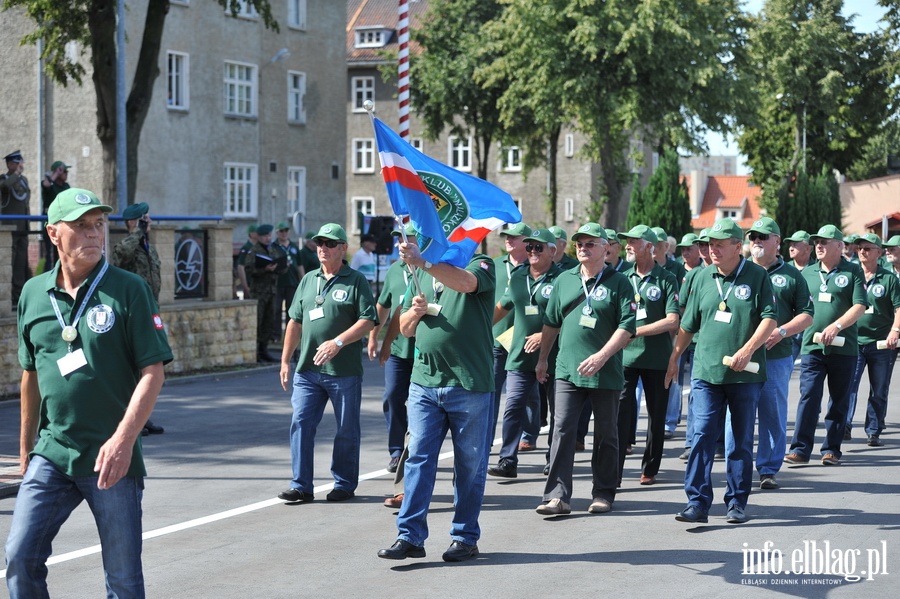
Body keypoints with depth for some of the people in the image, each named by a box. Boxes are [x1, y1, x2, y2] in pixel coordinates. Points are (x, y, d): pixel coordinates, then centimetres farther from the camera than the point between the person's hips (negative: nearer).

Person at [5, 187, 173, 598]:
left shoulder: (128, 290, -5)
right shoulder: (33, 293, 7)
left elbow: (152, 372, -9)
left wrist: (122, 441, -20)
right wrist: (26, 448, 19)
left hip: (113, 457, -3)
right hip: (51, 456, 3)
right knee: (20, 558, -4)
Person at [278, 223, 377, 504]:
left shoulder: (355, 281, -2)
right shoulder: (309, 280, 14)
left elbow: (368, 321, -10)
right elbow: (295, 322, 18)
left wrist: (337, 343, -21)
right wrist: (285, 360, 14)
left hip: (344, 370, -5)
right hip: (307, 369, 5)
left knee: (347, 430, 5)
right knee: (300, 424, -2)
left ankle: (344, 484, 17)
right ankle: (301, 485, 2)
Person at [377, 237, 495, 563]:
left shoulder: (481, 265, -3)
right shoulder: (422, 273, 16)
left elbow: (465, 282, -28)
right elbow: (405, 329, 20)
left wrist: (423, 262, -40)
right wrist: (414, 312, -3)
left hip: (469, 385, -5)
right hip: (424, 381, 5)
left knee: (470, 464, 5)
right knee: (419, 458, -1)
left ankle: (465, 537, 14)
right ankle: (410, 535, 0)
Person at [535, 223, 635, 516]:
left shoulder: (618, 283, -2)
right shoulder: (564, 280, 11)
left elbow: (627, 326, -9)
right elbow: (551, 323, 19)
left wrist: (601, 356, -18)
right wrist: (542, 359, 19)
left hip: (606, 372, -3)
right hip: (568, 370, 3)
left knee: (606, 434, 7)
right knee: (562, 431, -6)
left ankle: (603, 493, 18)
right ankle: (558, 496, -7)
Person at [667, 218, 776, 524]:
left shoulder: (757, 276, -1)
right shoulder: (703, 278, 9)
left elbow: (769, 318, -7)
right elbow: (688, 324, 17)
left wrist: (748, 350, -19)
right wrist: (674, 358, 19)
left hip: (745, 374, -2)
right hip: (706, 372, 2)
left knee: (742, 440, 7)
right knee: (702, 436, -6)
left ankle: (737, 502, 16)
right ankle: (697, 502, -6)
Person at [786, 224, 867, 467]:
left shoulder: (852, 271, 1)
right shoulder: (808, 273, 13)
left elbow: (859, 306, -7)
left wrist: (837, 326, -19)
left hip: (843, 347, -2)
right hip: (812, 346, 2)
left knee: (839, 400, 5)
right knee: (808, 397, -6)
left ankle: (832, 449, 13)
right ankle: (800, 449, -7)